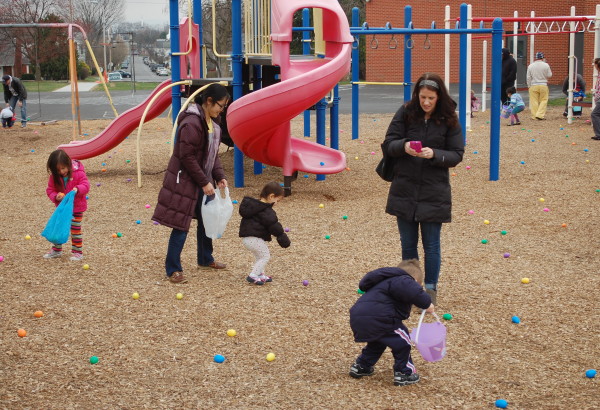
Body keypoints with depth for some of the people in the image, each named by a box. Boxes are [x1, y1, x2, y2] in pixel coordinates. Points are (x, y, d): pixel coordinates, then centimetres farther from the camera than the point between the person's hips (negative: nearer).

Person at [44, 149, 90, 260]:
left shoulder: (78, 173, -17)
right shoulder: (54, 177, -6)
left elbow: (85, 185, -18)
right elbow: (50, 190, -1)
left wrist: (78, 189, -39)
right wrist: (55, 196, -23)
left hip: (76, 207, -4)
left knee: (75, 229, 2)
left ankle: (77, 252, 11)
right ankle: (56, 250, 26)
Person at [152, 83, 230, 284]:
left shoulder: (212, 122, 7)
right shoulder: (192, 124, -23)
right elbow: (187, 157, -22)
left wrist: (219, 176, 1)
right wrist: (204, 182, -18)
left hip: (203, 180, 9)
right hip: (184, 181, -9)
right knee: (181, 226, -3)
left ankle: (205, 259, 38)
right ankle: (173, 269, 6)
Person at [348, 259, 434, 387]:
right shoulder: (404, 280, 0)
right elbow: (413, 291, -24)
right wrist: (426, 303, -13)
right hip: (375, 318, -10)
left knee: (377, 342, 34)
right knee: (401, 340, 6)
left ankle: (361, 367, 41)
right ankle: (404, 374, 12)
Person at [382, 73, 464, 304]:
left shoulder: (448, 120, -4)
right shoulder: (405, 114, -2)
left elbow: (457, 155, -4)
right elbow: (388, 144, -2)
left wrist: (435, 154, -22)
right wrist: (403, 146, -24)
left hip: (434, 194, -2)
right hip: (404, 191, 2)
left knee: (431, 246, 6)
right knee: (408, 244, 12)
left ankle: (430, 289, 20)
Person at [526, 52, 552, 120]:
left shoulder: (530, 66, 0)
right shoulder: (546, 65, -6)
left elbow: (528, 78, 3)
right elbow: (549, 75, 0)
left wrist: (529, 86, 12)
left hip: (533, 86, 2)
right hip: (543, 85, -1)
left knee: (534, 101, 5)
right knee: (543, 100, 5)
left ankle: (534, 116, 6)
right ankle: (540, 114, -7)